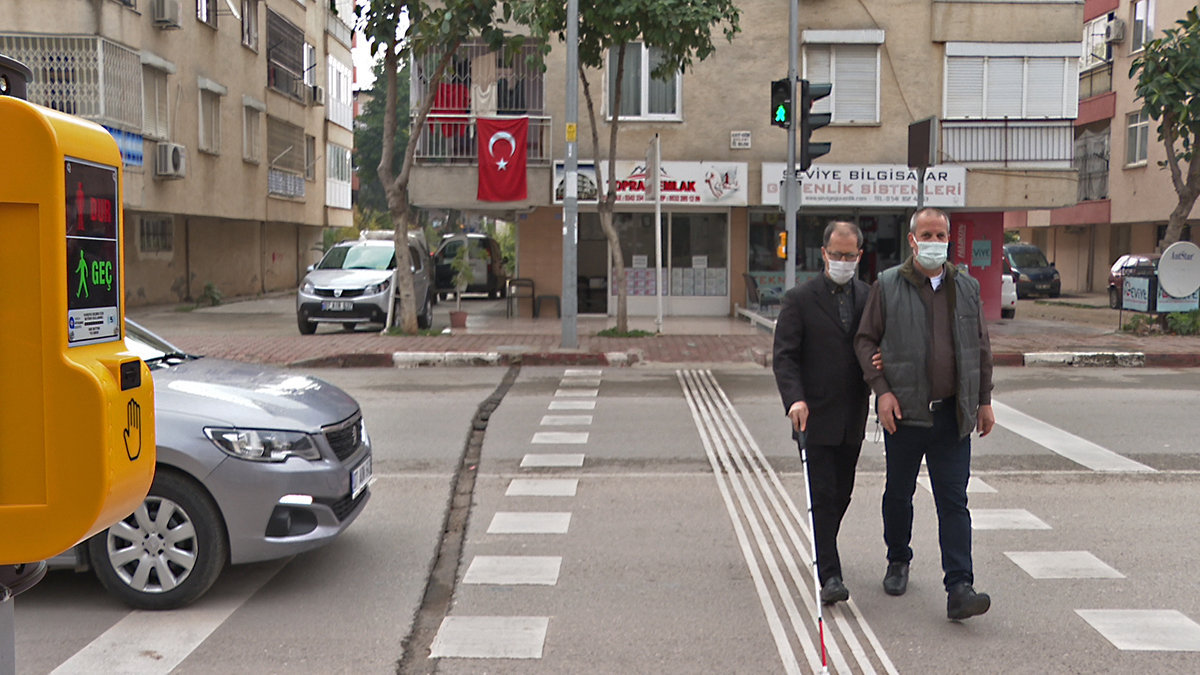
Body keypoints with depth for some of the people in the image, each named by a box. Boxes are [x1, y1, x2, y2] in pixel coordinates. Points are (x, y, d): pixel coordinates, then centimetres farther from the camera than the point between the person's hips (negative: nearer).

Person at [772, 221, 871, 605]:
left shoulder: (869, 297, 9)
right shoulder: (801, 299, -4)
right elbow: (785, 356, -9)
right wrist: (794, 399, -23)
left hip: (852, 417, 5)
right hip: (815, 415, -4)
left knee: (841, 494, 14)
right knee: (823, 496, -6)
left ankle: (824, 555, 35)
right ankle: (829, 576, -3)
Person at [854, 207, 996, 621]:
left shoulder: (967, 288, 10)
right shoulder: (887, 286, 0)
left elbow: (981, 346, 15)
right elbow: (865, 340, 1)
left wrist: (984, 400, 13)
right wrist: (881, 389, -9)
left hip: (953, 415, 1)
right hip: (904, 411, -1)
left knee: (953, 501, -3)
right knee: (899, 493, 13)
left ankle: (959, 590, -4)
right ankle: (898, 561, 36)